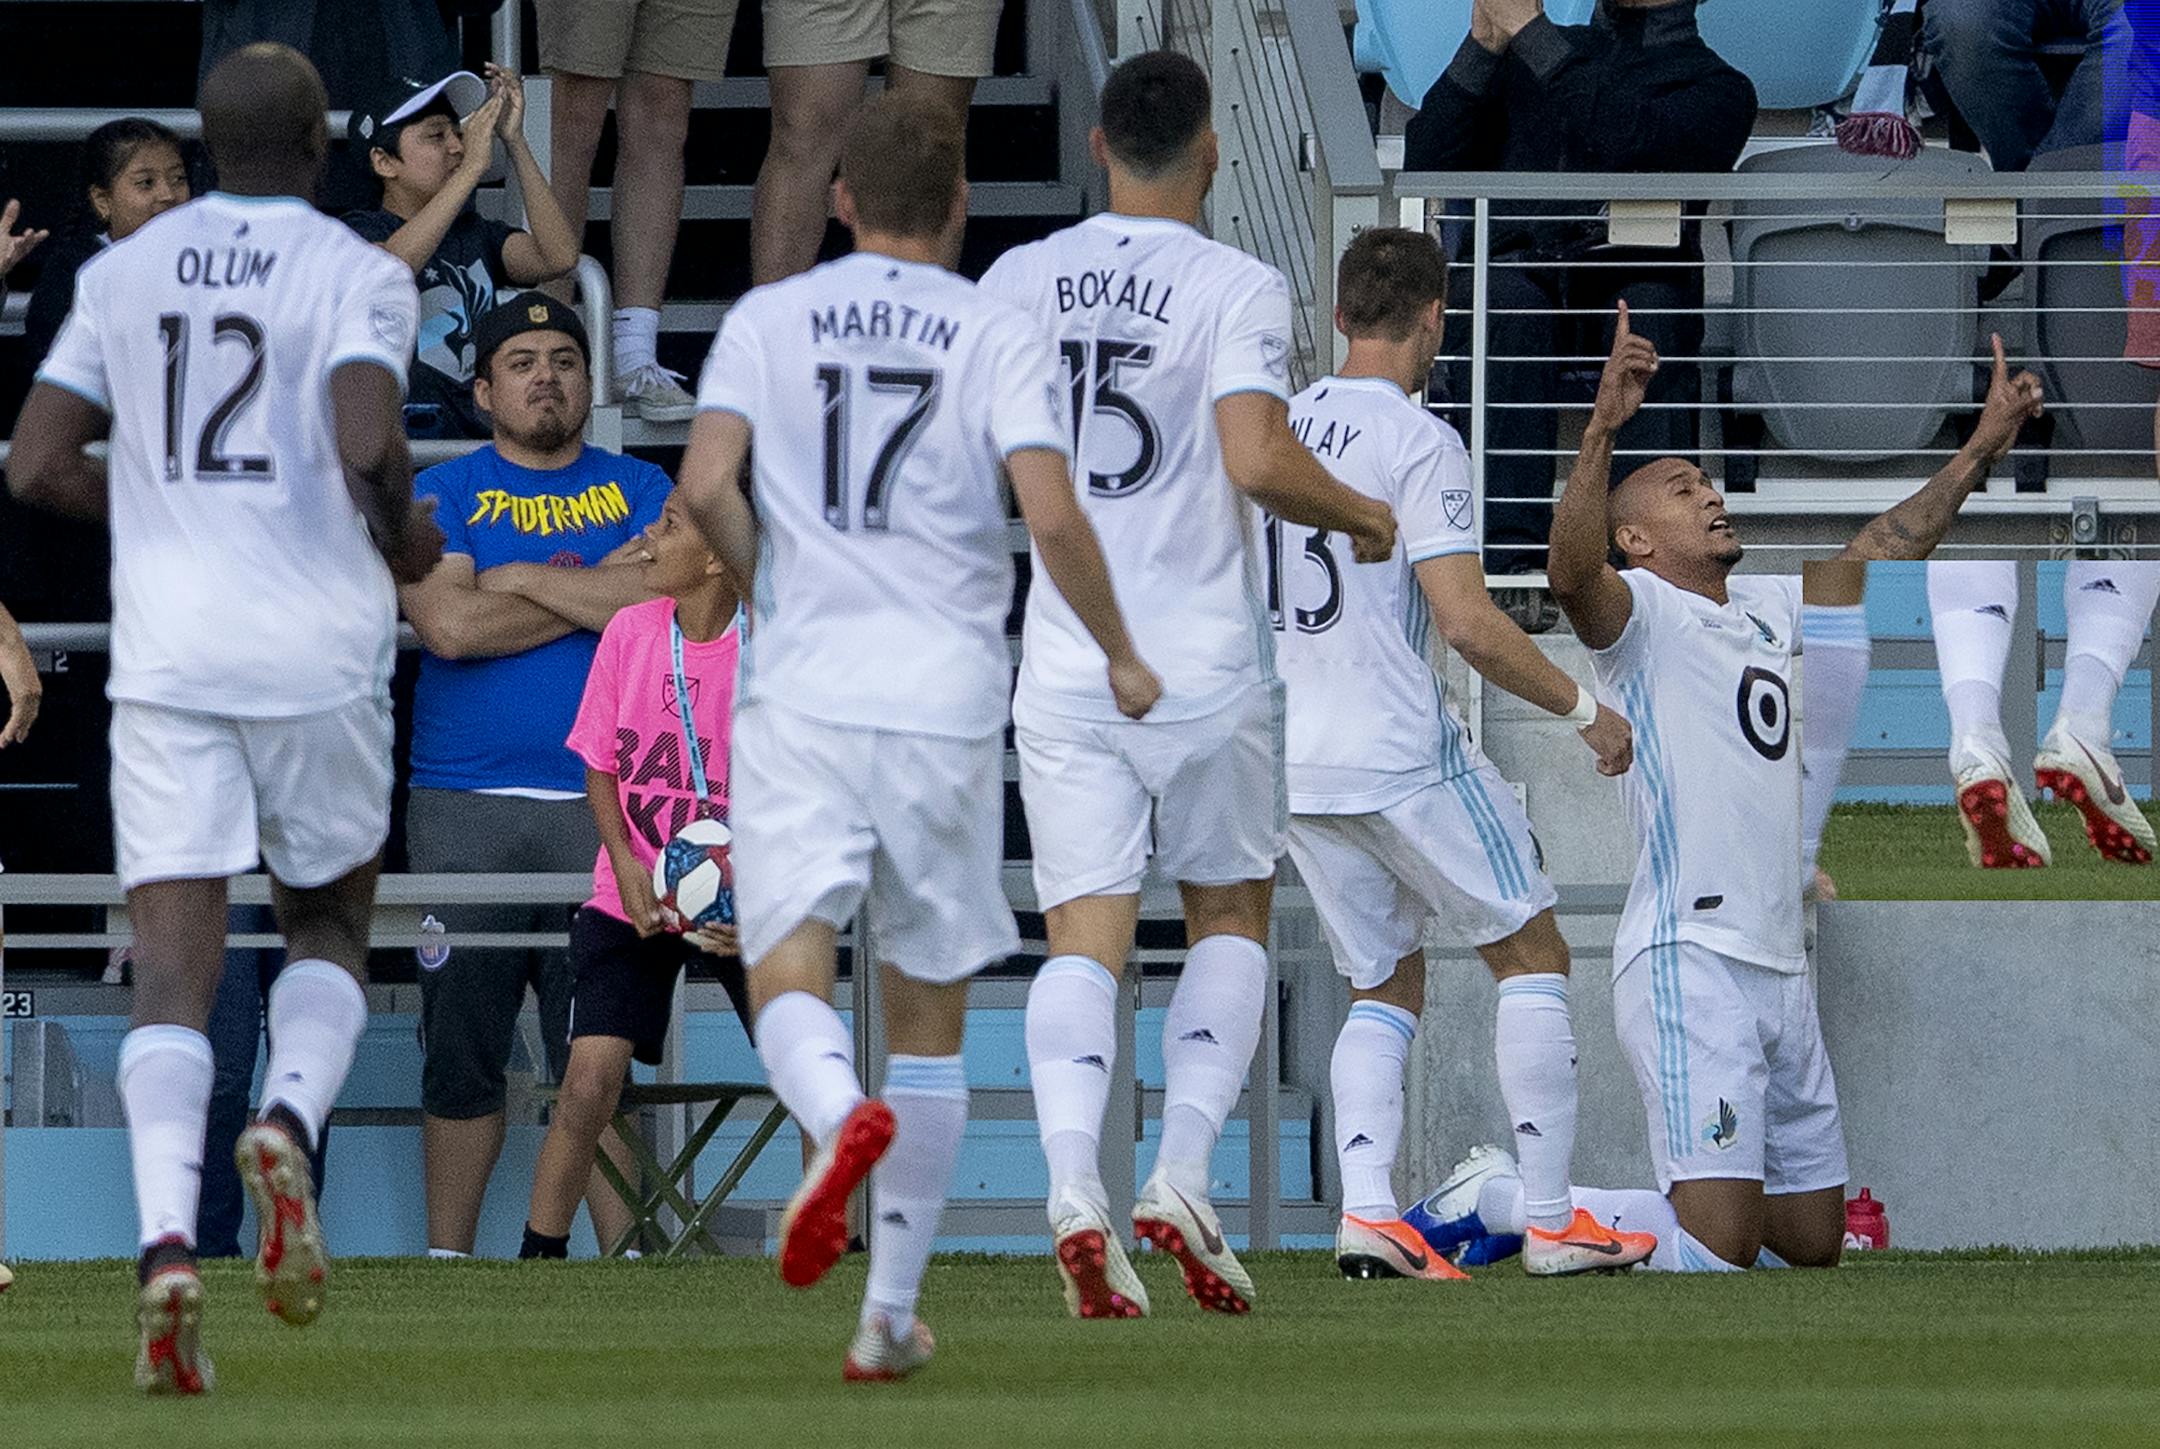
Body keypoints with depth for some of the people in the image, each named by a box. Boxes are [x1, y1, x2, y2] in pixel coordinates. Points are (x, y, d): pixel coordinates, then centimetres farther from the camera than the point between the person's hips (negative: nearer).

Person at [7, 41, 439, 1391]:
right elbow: (369, 446, -18)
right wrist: (405, 541, 3)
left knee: (176, 964, -2)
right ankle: (290, 1123, -12)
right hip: (319, 656, -2)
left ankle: (168, 1239, -24)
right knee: (332, 926, 19)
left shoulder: (125, 273, 8)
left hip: (167, 658, 2)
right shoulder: (360, 276, -3)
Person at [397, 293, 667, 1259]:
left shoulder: (639, 491, 12)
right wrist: (598, 589, -4)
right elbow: (448, 623, -8)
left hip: (601, 806, 0)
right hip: (464, 809, 0)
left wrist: (526, 579, -6)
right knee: (462, 1049, 3)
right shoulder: (441, 494, 9)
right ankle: (445, 1261, 10)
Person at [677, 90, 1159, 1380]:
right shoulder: (1001, 336, 1)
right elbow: (1053, 516, -10)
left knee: (789, 981, -5)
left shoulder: (768, 321, 5)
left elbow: (706, 487, -6)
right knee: (931, 1009, 12)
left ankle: (841, 1115, -42)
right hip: (948, 698, 0)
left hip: (801, 694, 0)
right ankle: (891, 1313, 14)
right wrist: (1119, 656, 4)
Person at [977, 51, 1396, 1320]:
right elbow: (1259, 461, -20)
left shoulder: (1017, 283, 5)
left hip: (1065, 664, 2)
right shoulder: (1237, 289, -8)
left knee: (1086, 937, 0)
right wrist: (1363, 515, -2)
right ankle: (1185, 1178, 0)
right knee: (1231, 917, 15)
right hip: (1209, 664, -2)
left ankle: (1074, 1182, -22)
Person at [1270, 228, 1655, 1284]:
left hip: (1290, 761, 6)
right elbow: (1468, 624, -18)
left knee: (1384, 987, 16)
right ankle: (1551, 1220, 4)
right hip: (1401, 752, -6)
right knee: (1530, 955, 8)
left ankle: (1367, 1210, -4)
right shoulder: (1417, 444, -12)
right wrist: (1583, 708, -5)